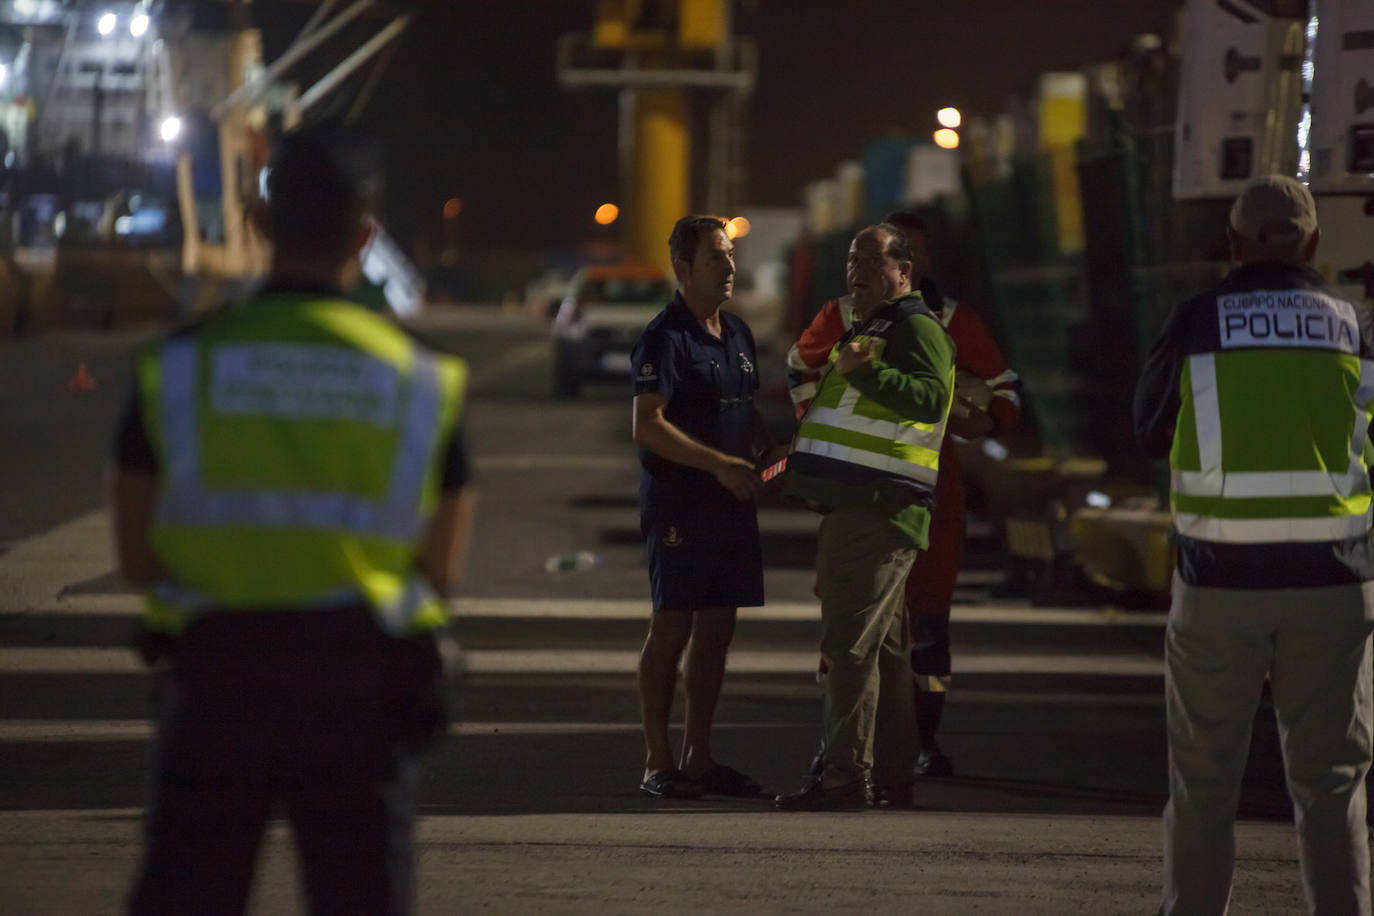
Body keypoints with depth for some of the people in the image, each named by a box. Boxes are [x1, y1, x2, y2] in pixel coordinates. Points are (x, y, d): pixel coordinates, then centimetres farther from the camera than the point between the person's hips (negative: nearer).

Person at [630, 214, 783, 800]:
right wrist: (720, 464, -21)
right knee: (672, 629, -5)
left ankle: (698, 758, 15)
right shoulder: (665, 338, -11)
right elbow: (647, 427, -17)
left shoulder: (737, 334, 15)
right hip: (678, 503, -8)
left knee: (716, 629, 8)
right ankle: (657, 764, -1)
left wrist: (769, 450, 6)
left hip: (731, 500, 8)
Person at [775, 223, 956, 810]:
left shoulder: (917, 328, -10)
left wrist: (864, 370, -37)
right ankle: (892, 770, 18)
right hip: (857, 510, 11)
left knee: (851, 643, -14)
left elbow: (929, 396, -28)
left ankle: (847, 777, -16)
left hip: (879, 510, -11)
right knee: (885, 646, 13)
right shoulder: (868, 328, 24)